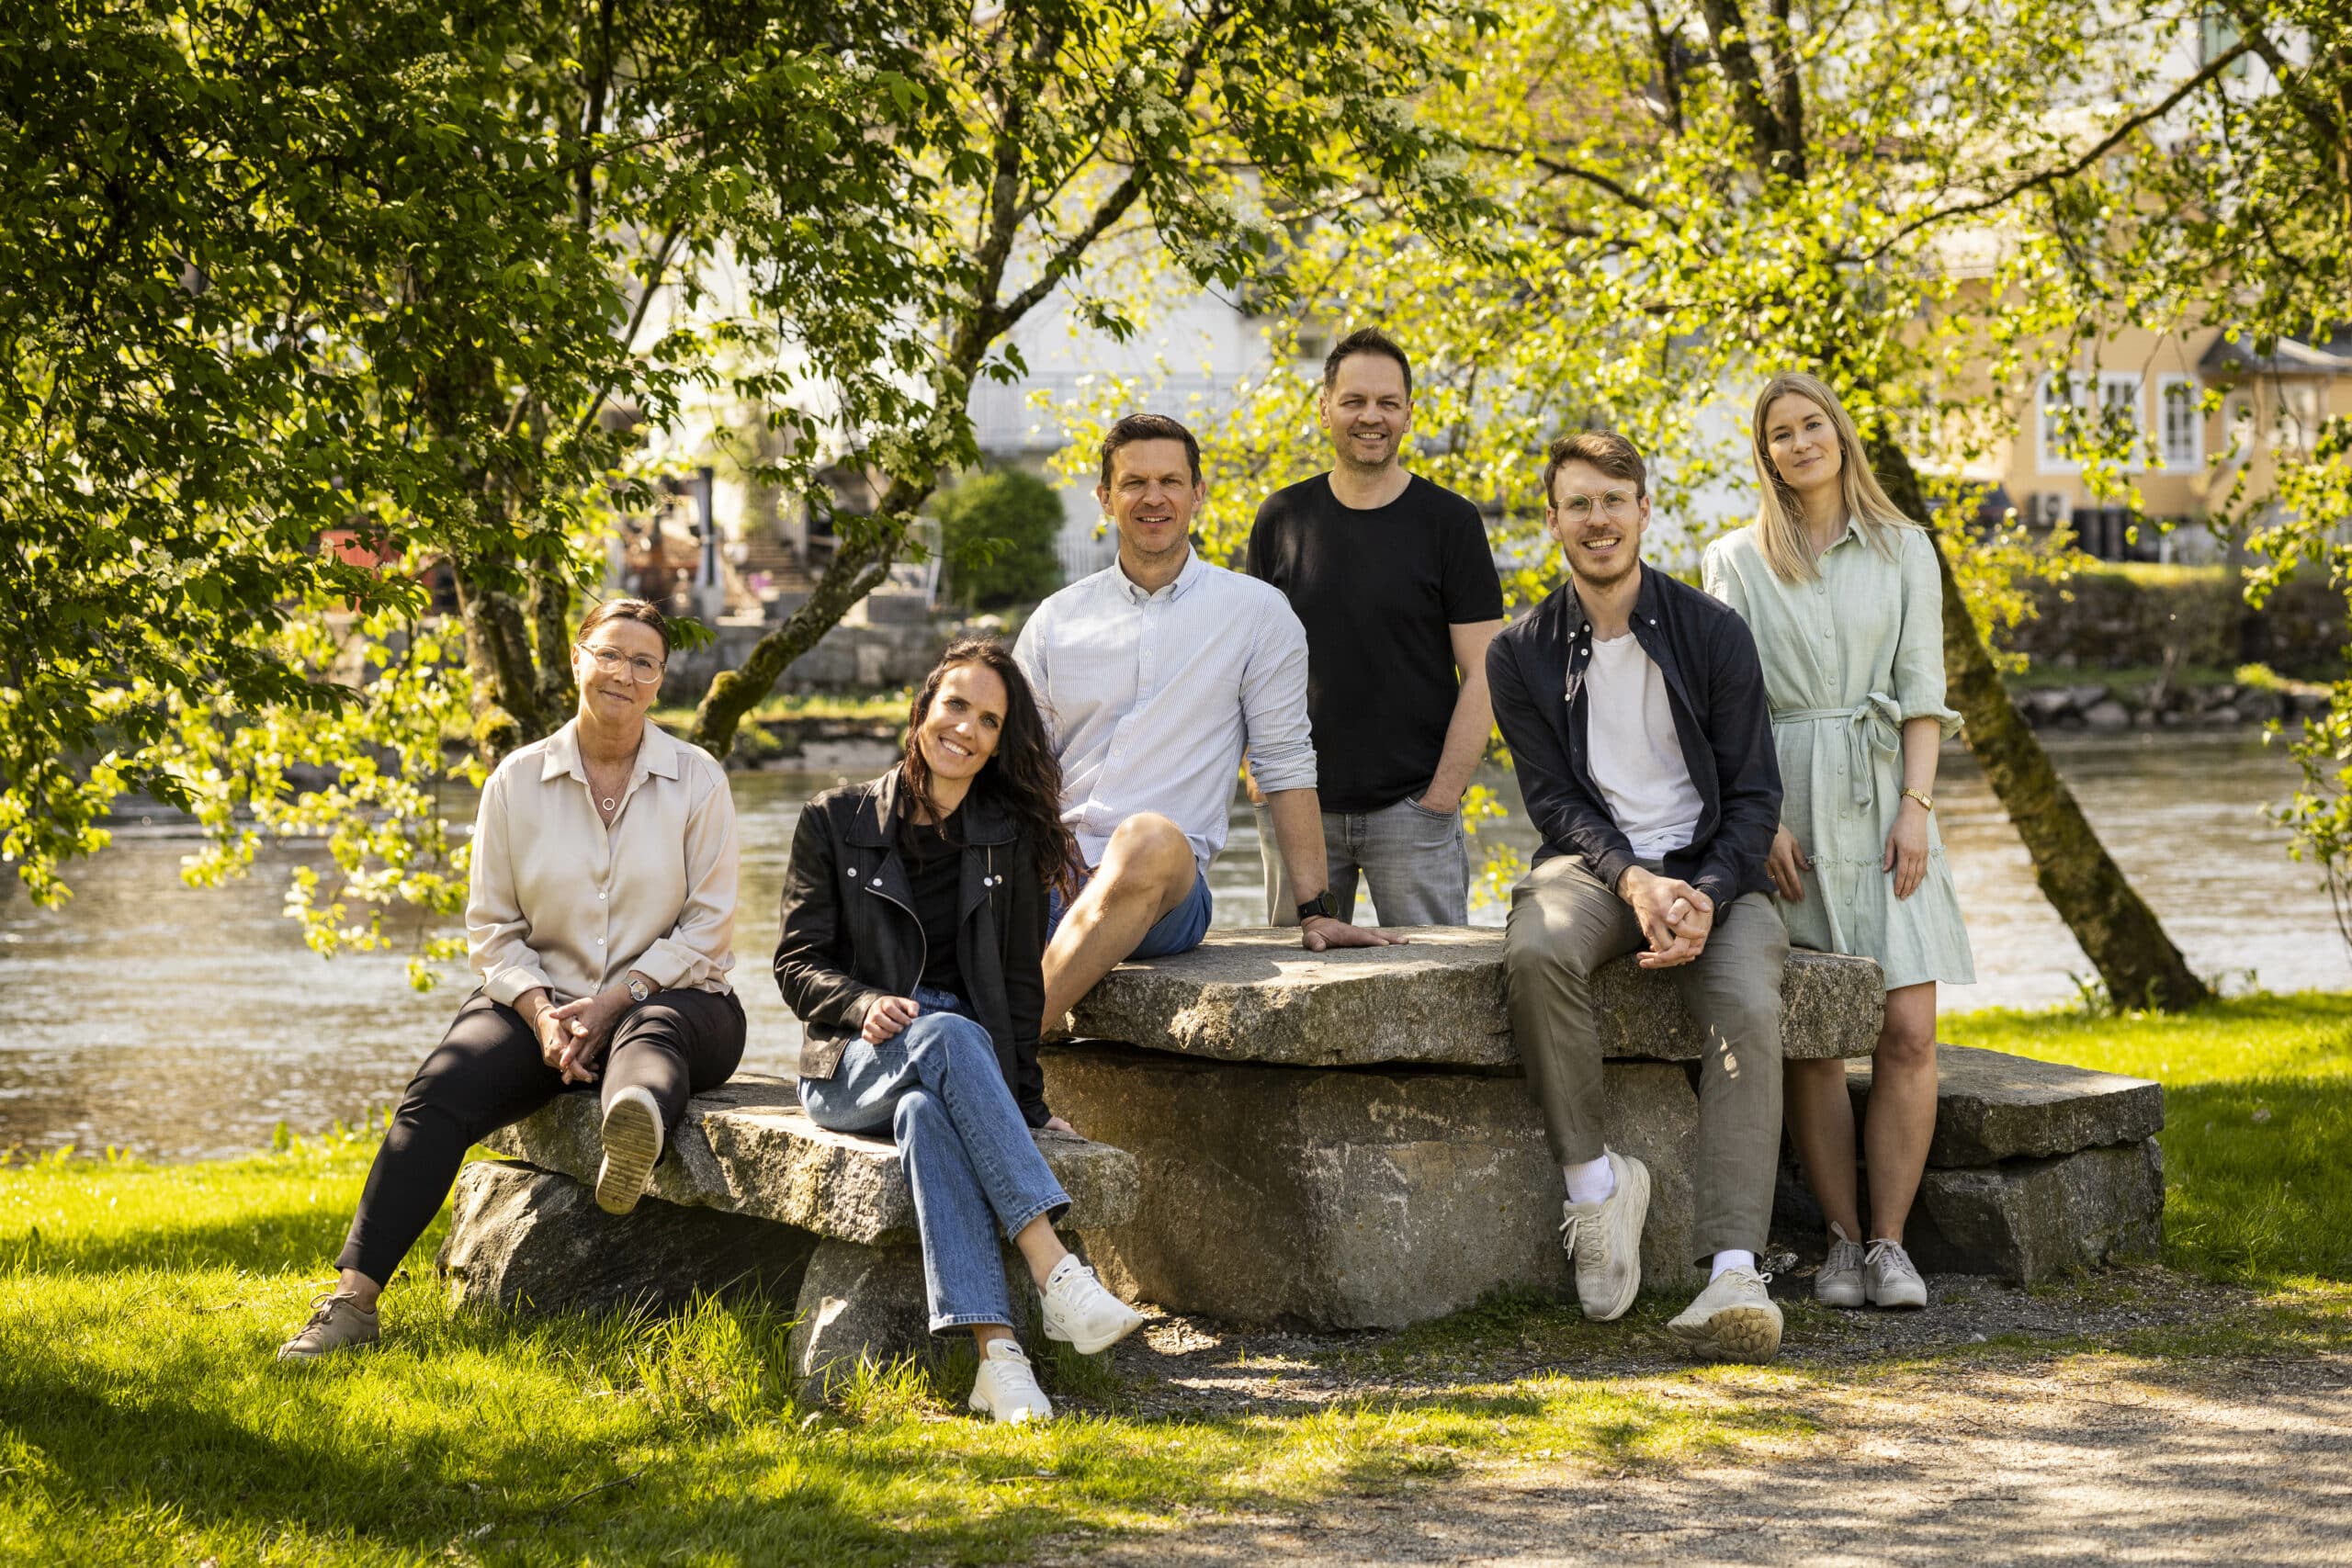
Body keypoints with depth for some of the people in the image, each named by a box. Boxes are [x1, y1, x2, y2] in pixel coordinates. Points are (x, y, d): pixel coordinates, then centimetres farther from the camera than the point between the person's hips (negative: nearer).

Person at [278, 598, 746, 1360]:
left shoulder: (698, 780, 1)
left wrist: (614, 1000, -15)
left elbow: (708, 927, -2)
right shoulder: (518, 780, 6)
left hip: (670, 996, -2)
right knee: (441, 1089, -25)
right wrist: (541, 1011, -12)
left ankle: (639, 1129, -77)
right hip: (542, 995, 2)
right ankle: (353, 1297, -28)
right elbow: (491, 927, 6)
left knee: (652, 1035, -39)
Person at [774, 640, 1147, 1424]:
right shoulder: (835, 821, 8)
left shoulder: (1011, 837, 12)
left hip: (968, 1061, 1)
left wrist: (1025, 1100, 2)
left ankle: (996, 1357, -54)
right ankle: (1057, 1273, -49)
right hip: (852, 1064, -1)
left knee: (927, 1112, -38)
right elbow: (798, 962, 4)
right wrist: (864, 1004, -16)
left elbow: (1020, 981, 12)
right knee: (949, 1034, -38)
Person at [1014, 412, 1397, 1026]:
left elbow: (1285, 768, 9)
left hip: (1165, 883, -1)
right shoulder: (1055, 621, 17)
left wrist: (1316, 911, 1)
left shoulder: (1257, 613, 9)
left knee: (1150, 838, -40)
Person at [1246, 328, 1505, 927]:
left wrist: (1440, 797, -10)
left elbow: (1482, 676, -3)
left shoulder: (1449, 522, -1)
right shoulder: (1282, 518, 7)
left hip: (1411, 807, -2)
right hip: (1296, 806, 2)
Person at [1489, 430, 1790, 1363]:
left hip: (1708, 868, 0)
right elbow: (1553, 798, 0)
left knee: (1749, 1009, -31)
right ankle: (1592, 1181, -21)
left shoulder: (1713, 634, 3)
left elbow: (1754, 794, 1)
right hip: (1591, 862, 0)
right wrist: (1634, 882, -19)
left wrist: (1706, 897, -18)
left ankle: (1733, 1271, -40)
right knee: (1536, 950, -36)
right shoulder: (1522, 653, 6)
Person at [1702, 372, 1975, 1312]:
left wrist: (1915, 805, -6)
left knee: (1908, 1030, -9)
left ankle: (1889, 1241, -3)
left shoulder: (1904, 550, 11)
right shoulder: (1735, 563, 8)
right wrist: (1762, 820, -8)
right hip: (1784, 803, -1)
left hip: (1881, 802, 1)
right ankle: (1841, 1240, 4)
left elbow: (1922, 690, 6)